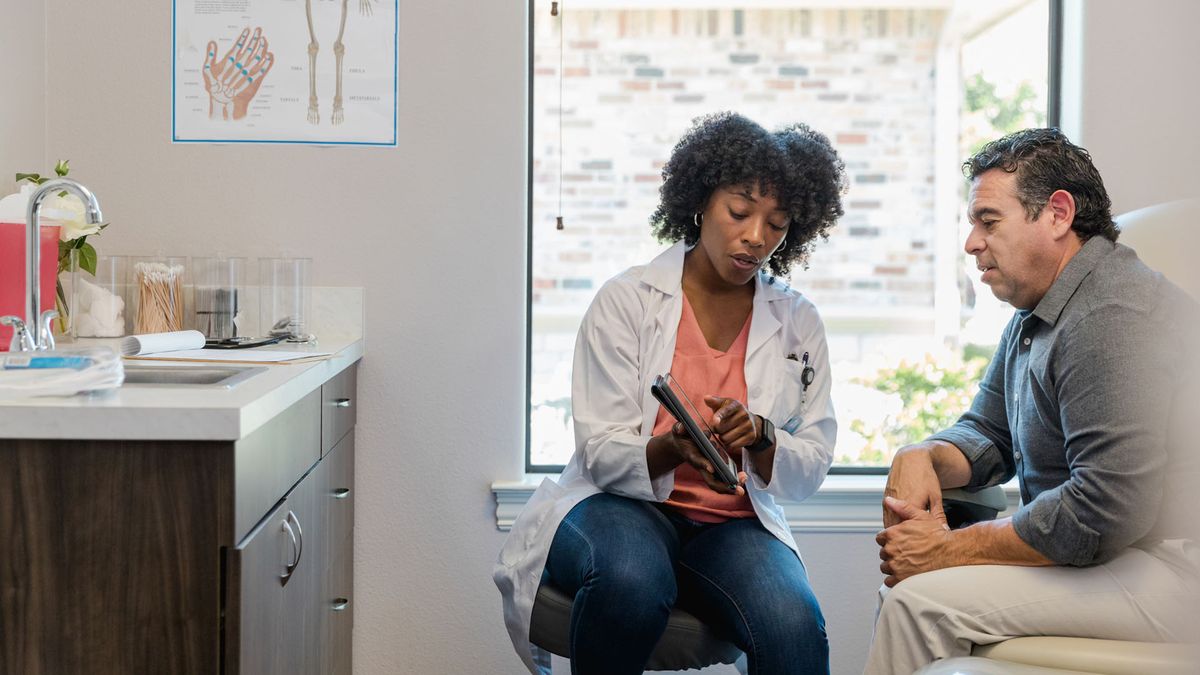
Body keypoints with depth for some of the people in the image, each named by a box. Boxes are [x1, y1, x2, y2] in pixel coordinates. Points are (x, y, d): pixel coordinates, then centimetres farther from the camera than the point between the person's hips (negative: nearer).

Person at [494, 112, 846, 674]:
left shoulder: (798, 323, 8)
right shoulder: (626, 300, -2)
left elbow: (811, 469, 6)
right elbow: (602, 453, -7)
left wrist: (758, 436, -17)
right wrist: (674, 448, -29)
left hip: (734, 523, 2)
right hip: (620, 505, -1)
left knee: (794, 627, -32)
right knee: (633, 580, -37)